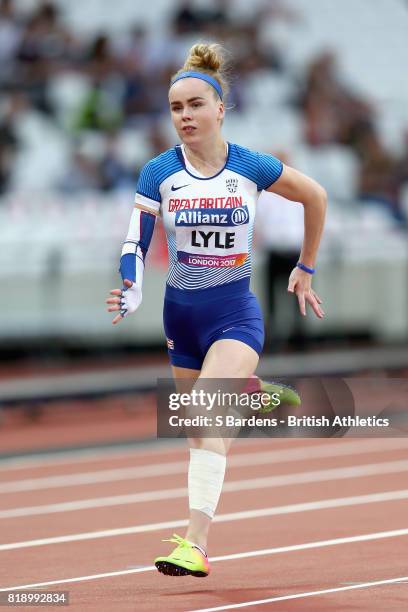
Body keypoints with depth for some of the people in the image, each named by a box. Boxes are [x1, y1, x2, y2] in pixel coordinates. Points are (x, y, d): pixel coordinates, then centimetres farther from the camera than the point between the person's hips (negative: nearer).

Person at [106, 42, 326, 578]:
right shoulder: (158, 173, -5)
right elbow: (136, 243, -9)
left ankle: (196, 545, -31)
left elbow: (315, 196, 11)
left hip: (236, 312, -4)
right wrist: (132, 292, -30)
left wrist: (305, 268, 18)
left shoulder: (253, 168, -7)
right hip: (181, 313, 4)